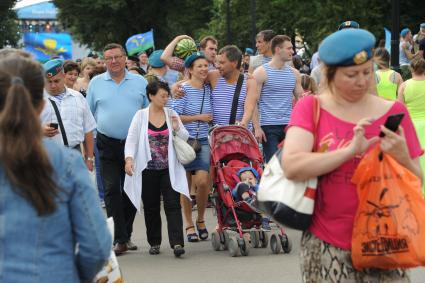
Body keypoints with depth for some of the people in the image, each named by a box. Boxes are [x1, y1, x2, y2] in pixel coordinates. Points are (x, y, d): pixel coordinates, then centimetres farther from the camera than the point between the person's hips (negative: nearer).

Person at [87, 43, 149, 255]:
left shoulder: (140, 82, 7)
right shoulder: (96, 83, 7)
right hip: (108, 144, -1)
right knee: (111, 190, -9)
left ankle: (126, 235, 19)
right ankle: (119, 239, -8)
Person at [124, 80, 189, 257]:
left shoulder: (171, 115, 5)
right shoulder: (140, 116, 0)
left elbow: (185, 138, 9)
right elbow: (131, 139, -4)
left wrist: (177, 129, -12)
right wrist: (129, 158, -20)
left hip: (169, 169, 1)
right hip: (148, 169, -1)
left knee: (173, 205, -9)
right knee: (151, 207, 7)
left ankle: (177, 243, -16)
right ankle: (154, 243, 20)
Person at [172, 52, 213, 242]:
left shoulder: (208, 89, 9)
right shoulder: (183, 89, -7)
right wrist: (198, 117, -9)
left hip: (203, 141, 3)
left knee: (202, 181, -11)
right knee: (185, 184, 3)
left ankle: (201, 219, 9)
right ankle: (189, 224, 15)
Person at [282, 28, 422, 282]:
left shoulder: (393, 112, 4)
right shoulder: (311, 108, 0)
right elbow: (292, 166, -15)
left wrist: (402, 157, -15)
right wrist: (350, 151, -21)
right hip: (326, 246, -1)